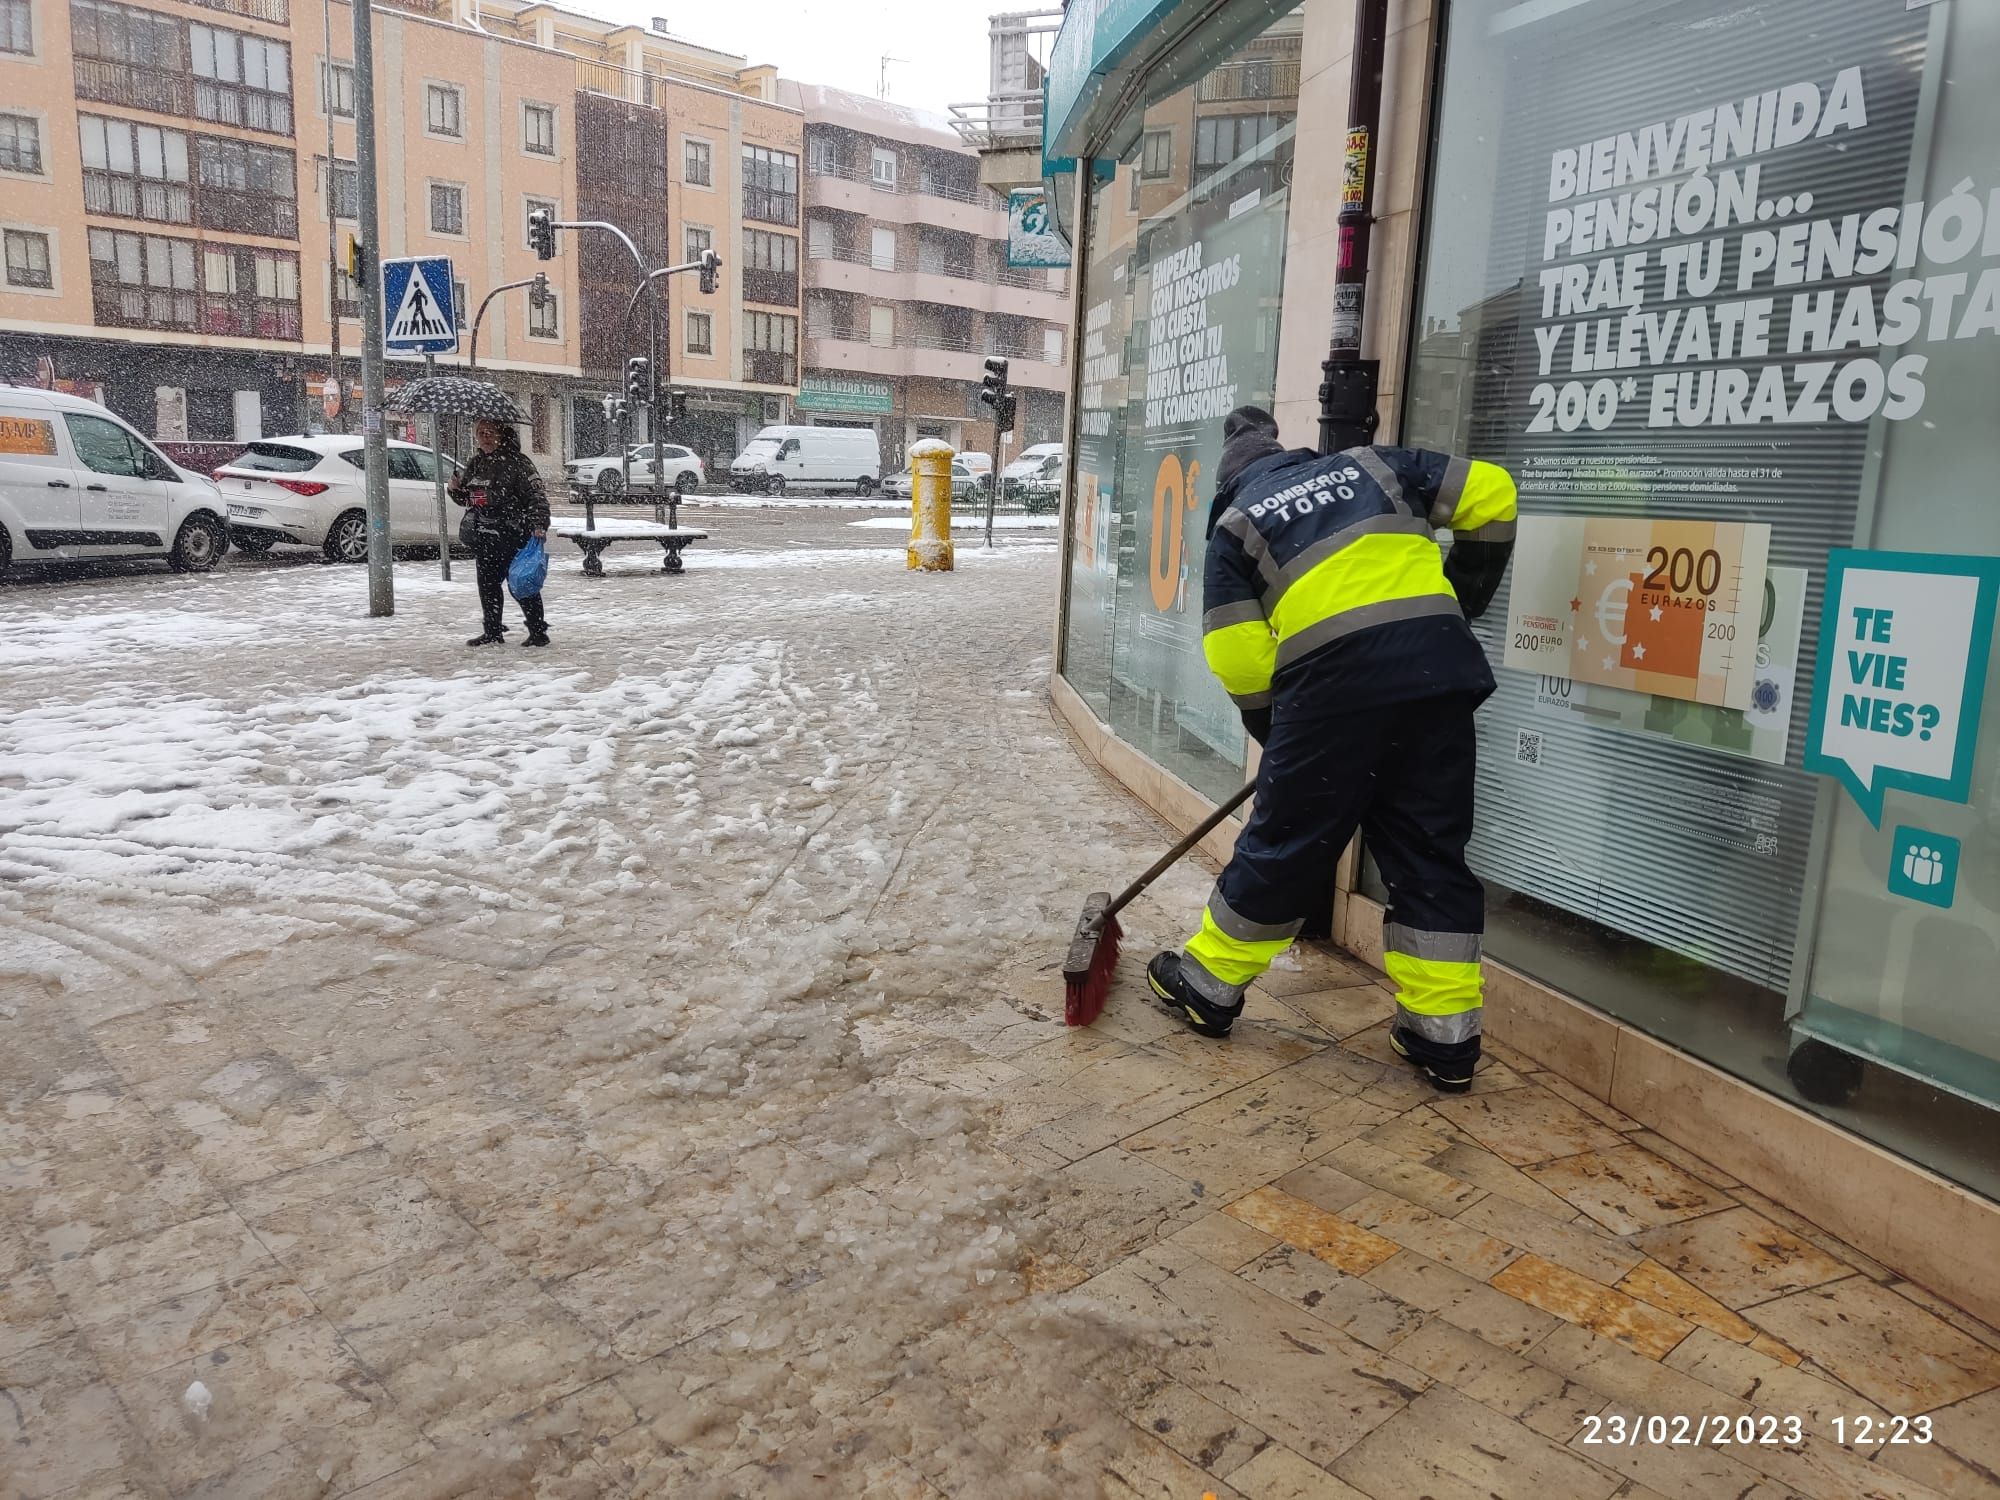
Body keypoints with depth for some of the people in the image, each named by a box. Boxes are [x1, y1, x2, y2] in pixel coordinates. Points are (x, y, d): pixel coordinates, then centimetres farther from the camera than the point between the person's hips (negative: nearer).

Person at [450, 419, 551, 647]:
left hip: (512, 536, -7)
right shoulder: (476, 463, 14)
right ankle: (493, 631, 23)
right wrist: (456, 489, 1)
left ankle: (538, 631, 4)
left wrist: (539, 525, -25)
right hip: (484, 537, 7)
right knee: (487, 584, 12)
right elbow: (466, 497, 24)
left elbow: (537, 495, -13)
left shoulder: (517, 462, -9)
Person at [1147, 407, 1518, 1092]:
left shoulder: (1235, 526, 14)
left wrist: (1276, 737, 19)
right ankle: (1444, 1036, 16)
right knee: (1432, 854, 11)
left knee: (1284, 843, 10)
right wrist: (1464, 595, 28)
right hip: (1439, 669, 3)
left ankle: (1209, 986, 25)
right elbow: (1492, 496, 18)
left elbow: (1237, 657, 4)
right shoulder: (1372, 465, 23)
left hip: (1334, 682, -3)